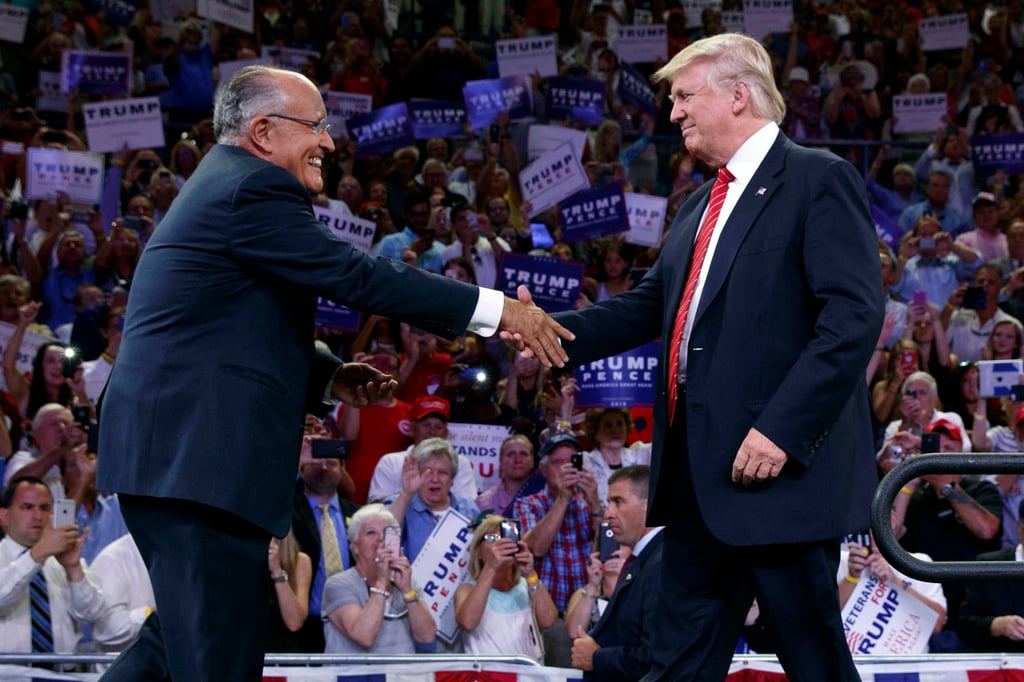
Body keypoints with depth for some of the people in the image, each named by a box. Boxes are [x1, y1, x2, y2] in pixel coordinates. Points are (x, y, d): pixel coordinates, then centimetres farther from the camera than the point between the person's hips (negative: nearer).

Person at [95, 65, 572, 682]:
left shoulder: (220, 187, 22)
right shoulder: (255, 190, -12)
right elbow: (359, 277, -16)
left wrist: (330, 378, 13)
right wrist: (498, 310, -13)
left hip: (169, 445, 11)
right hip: (198, 453, -11)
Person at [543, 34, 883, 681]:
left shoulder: (819, 180, -7)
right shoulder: (701, 206, 21)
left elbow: (855, 317, -16)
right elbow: (649, 305, 22)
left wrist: (783, 428, -22)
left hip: (782, 467, -9)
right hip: (698, 472, 9)